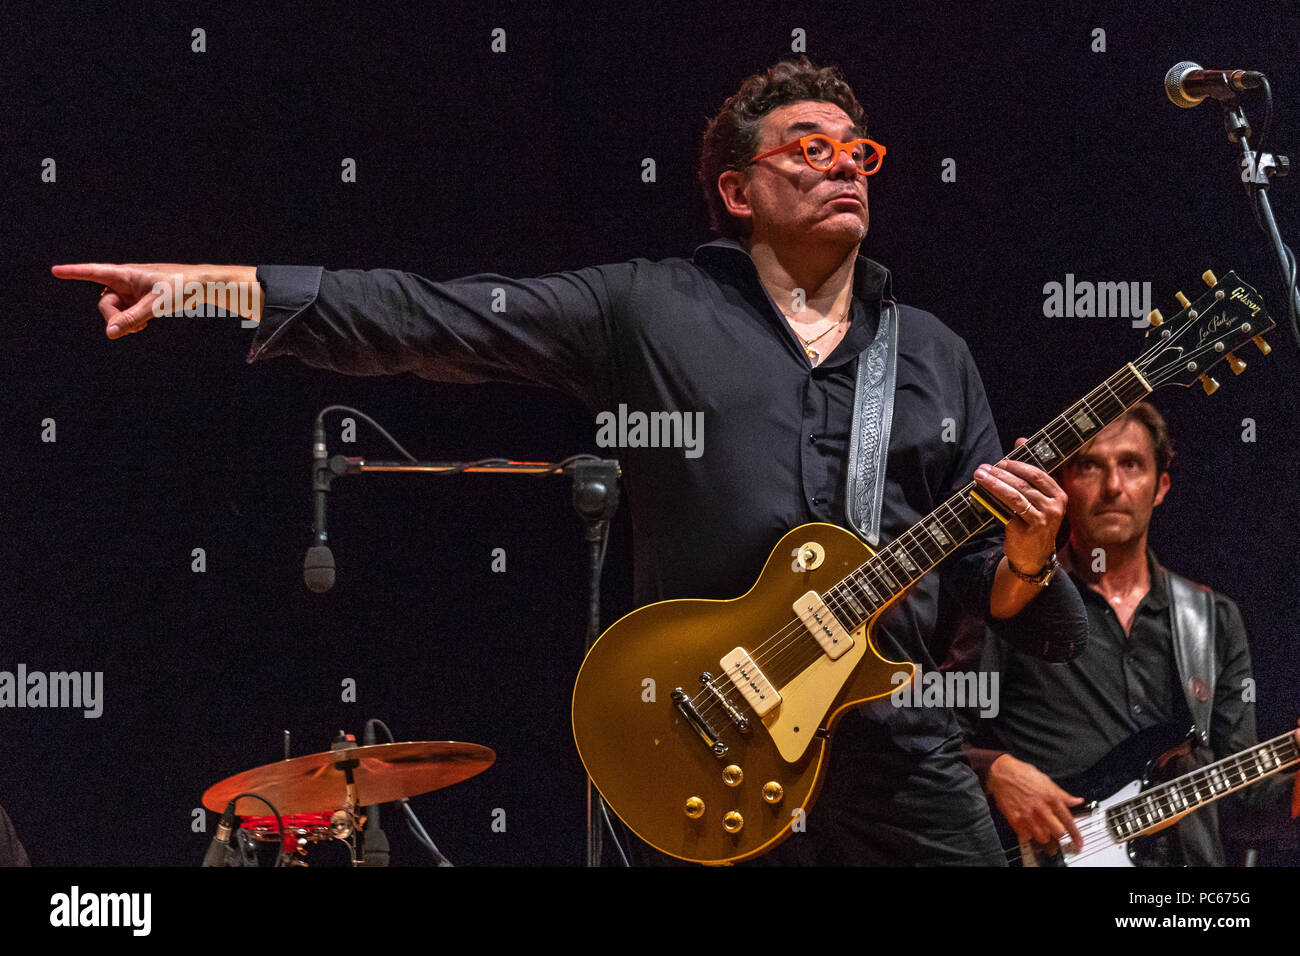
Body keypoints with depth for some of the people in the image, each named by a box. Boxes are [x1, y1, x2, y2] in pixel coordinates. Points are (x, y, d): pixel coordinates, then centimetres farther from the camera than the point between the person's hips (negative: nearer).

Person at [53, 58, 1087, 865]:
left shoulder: (934, 354, 14)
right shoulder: (650, 309, 4)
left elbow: (987, 582, 14)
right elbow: (434, 318, -5)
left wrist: (1024, 562, -11)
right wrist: (216, 283, -15)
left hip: (903, 753, 3)